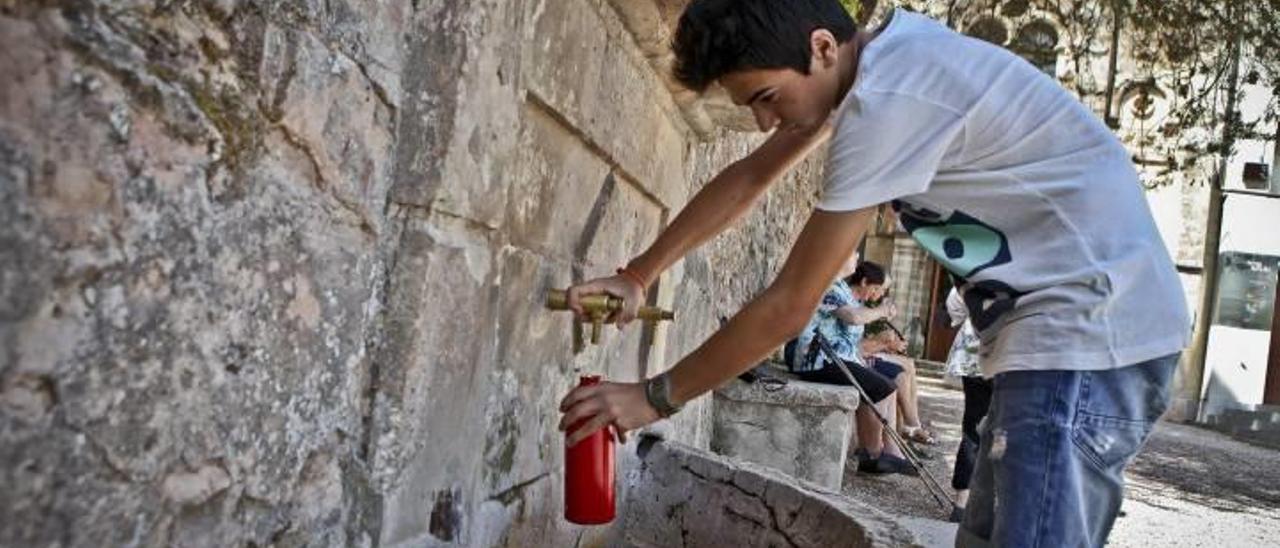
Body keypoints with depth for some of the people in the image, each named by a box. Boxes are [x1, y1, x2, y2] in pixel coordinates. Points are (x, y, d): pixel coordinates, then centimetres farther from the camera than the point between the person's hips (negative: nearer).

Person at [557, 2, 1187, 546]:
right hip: (1056, 330, 10)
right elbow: (749, 178, 15)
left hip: (1089, 329, -10)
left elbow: (788, 306, -18)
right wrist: (637, 276, 15)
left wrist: (653, 396, -7)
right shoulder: (878, 54, 5)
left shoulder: (888, 99, -23)